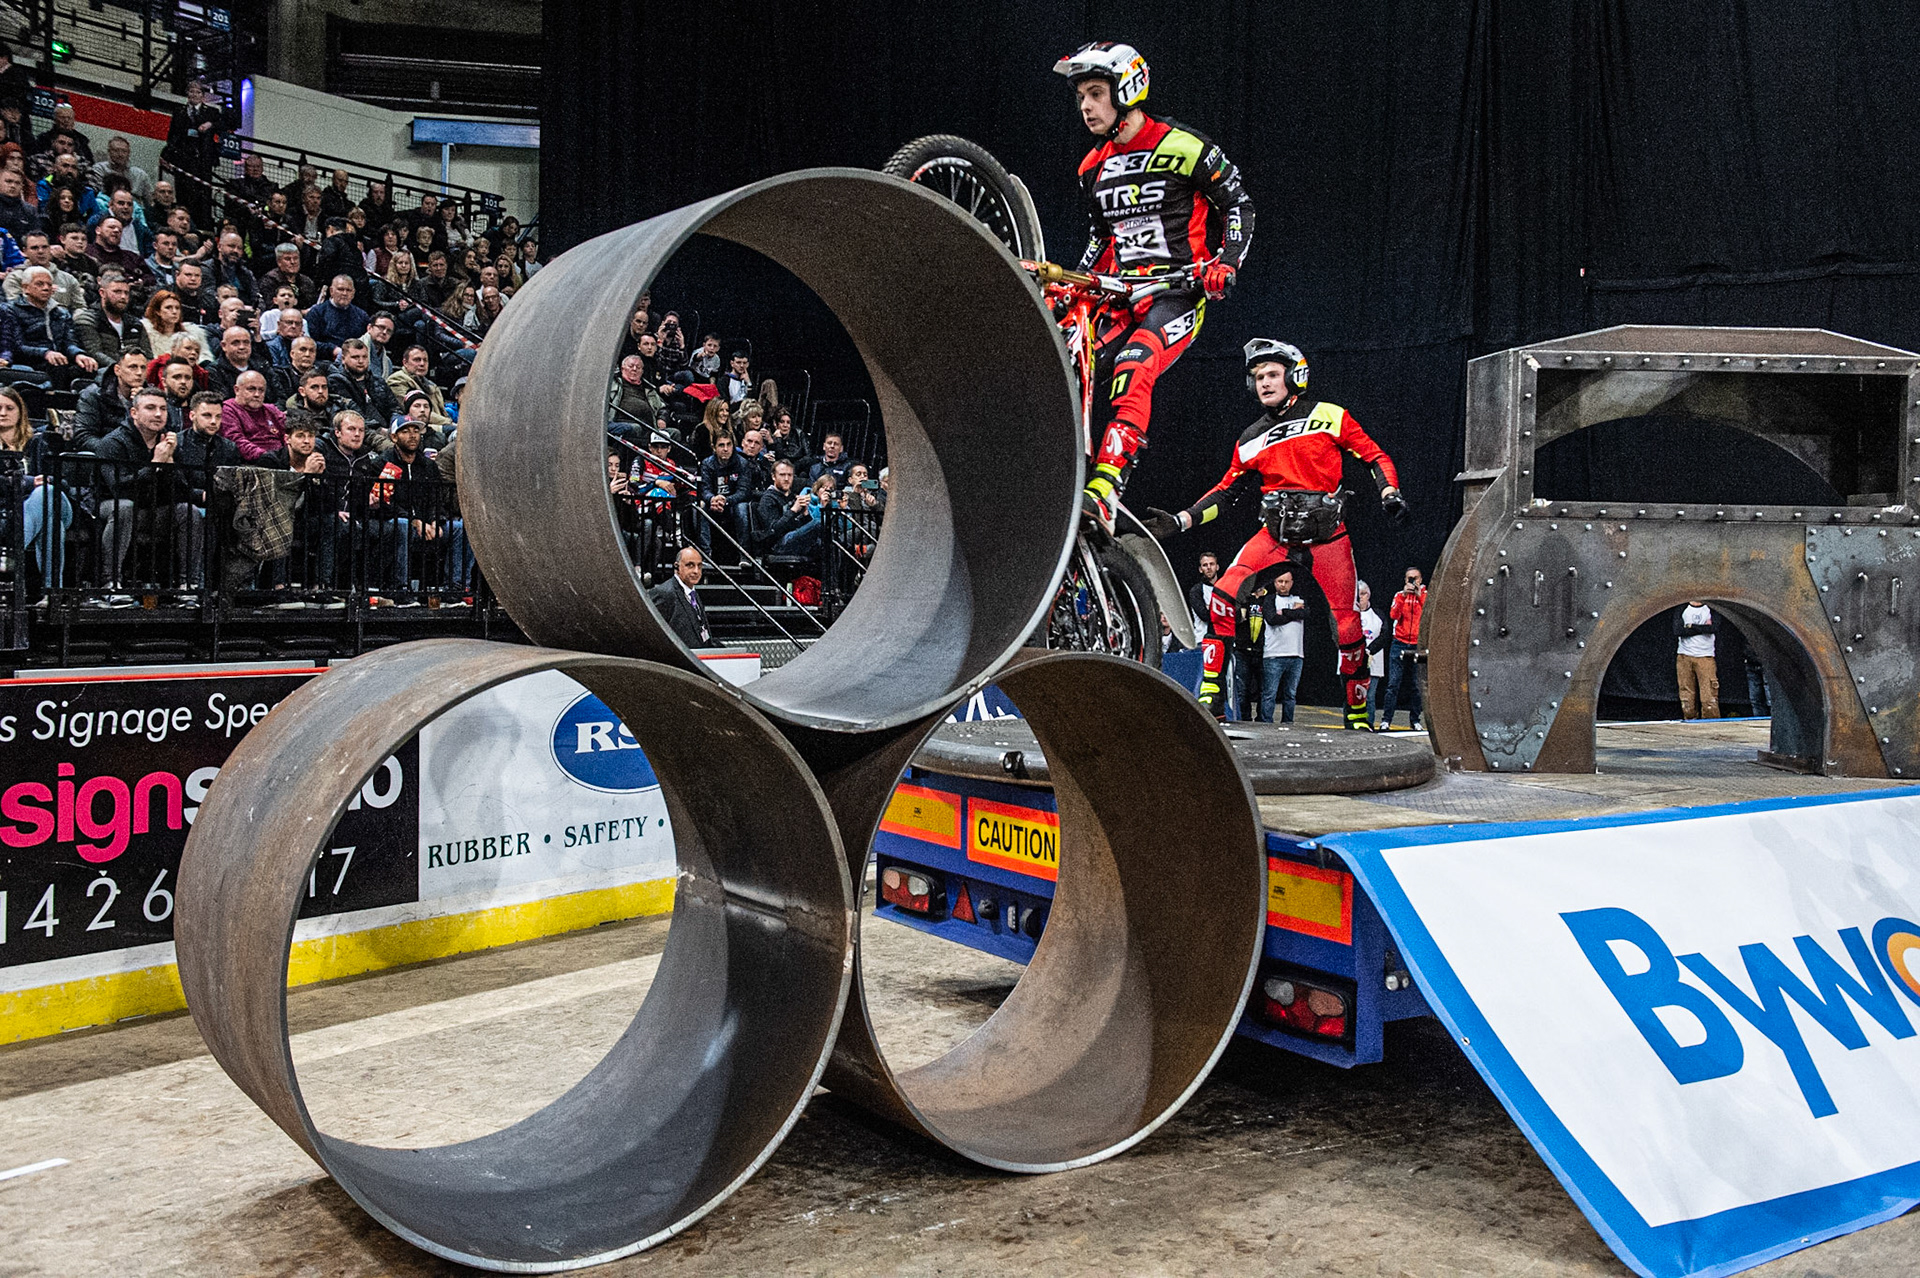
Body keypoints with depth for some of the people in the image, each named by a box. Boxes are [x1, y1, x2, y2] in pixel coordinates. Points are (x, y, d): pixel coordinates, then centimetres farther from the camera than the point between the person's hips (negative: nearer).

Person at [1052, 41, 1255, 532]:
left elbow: (1238, 204, 1)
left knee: (1133, 369, -31)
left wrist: (1226, 262, -13)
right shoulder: (1093, 168, 15)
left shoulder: (1182, 147, -5)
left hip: (1179, 292, -6)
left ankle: (1104, 492, -41)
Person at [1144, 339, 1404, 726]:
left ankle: (1358, 713, 17)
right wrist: (1179, 522, 4)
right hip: (1275, 533, 3)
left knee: (1348, 626, -2)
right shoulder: (1250, 440, 13)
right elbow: (1224, 491, 14)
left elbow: (1374, 455, 4)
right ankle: (1210, 695, -16)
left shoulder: (1329, 416, 2)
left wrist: (1389, 492, -14)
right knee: (1224, 594, -19)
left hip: (1326, 536, -2)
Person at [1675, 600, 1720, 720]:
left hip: (1706, 657, -1)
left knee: (1709, 697, -10)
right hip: (1684, 657, 1)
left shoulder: (1711, 610, 9)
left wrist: (1692, 626, -7)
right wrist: (1703, 628, -7)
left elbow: (1715, 628, -10)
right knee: (1687, 696, -1)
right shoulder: (1681, 610, 10)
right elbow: (1677, 631, -6)